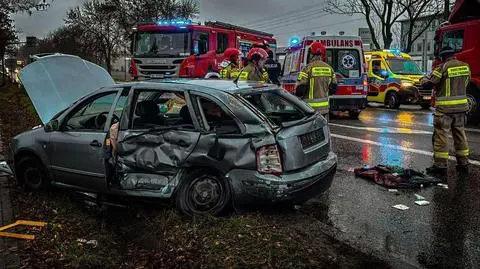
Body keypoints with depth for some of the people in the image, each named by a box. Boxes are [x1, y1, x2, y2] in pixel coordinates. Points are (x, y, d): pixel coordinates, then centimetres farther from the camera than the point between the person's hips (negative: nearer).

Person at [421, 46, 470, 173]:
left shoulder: (443, 67, -12)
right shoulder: (465, 66, 6)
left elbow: (427, 82, -8)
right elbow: (466, 83, 18)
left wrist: (424, 79, 14)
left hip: (445, 108, -6)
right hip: (461, 106, 6)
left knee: (441, 134, -1)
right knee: (460, 133, 16)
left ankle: (440, 164, -1)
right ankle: (463, 162, 23)